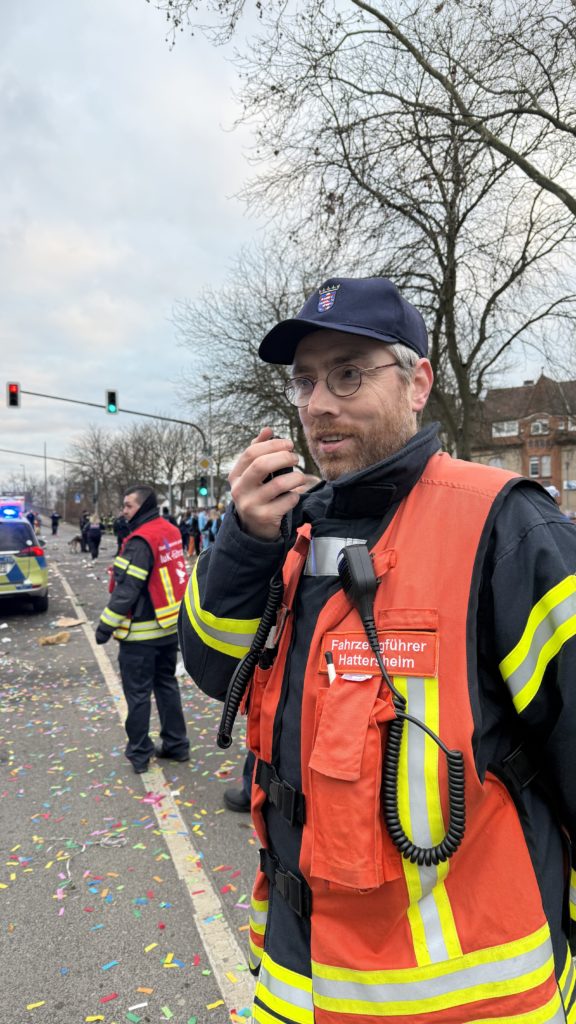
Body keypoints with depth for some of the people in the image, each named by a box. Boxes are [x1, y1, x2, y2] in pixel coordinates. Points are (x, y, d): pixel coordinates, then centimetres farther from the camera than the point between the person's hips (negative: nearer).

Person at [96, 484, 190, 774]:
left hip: (142, 632, -8)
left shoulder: (141, 540, -20)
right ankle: (176, 744, 24)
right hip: (171, 625, 8)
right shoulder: (171, 532, 7)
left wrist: (106, 624, -15)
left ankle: (139, 753, 14)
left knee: (138, 692, 4)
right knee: (166, 684, 17)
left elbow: (127, 589, -22)